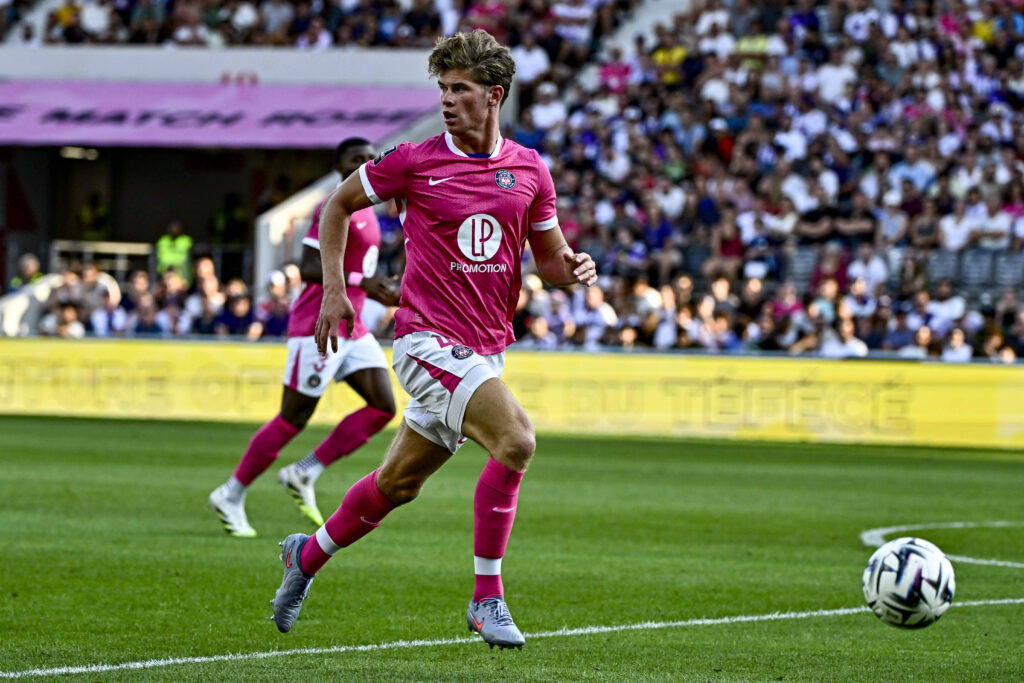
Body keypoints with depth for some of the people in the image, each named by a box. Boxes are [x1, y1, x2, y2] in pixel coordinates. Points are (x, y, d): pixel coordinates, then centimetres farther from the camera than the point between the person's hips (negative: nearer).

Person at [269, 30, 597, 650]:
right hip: (429, 340, -5)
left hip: (487, 352, 5)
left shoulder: (530, 170, 4)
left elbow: (549, 259, 13)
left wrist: (574, 268, -9)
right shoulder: (413, 162, -7)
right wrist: (335, 289, 1)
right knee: (516, 440, -26)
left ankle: (308, 556, 40)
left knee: (399, 484, 15)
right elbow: (340, 205, 8)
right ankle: (488, 598, -16)